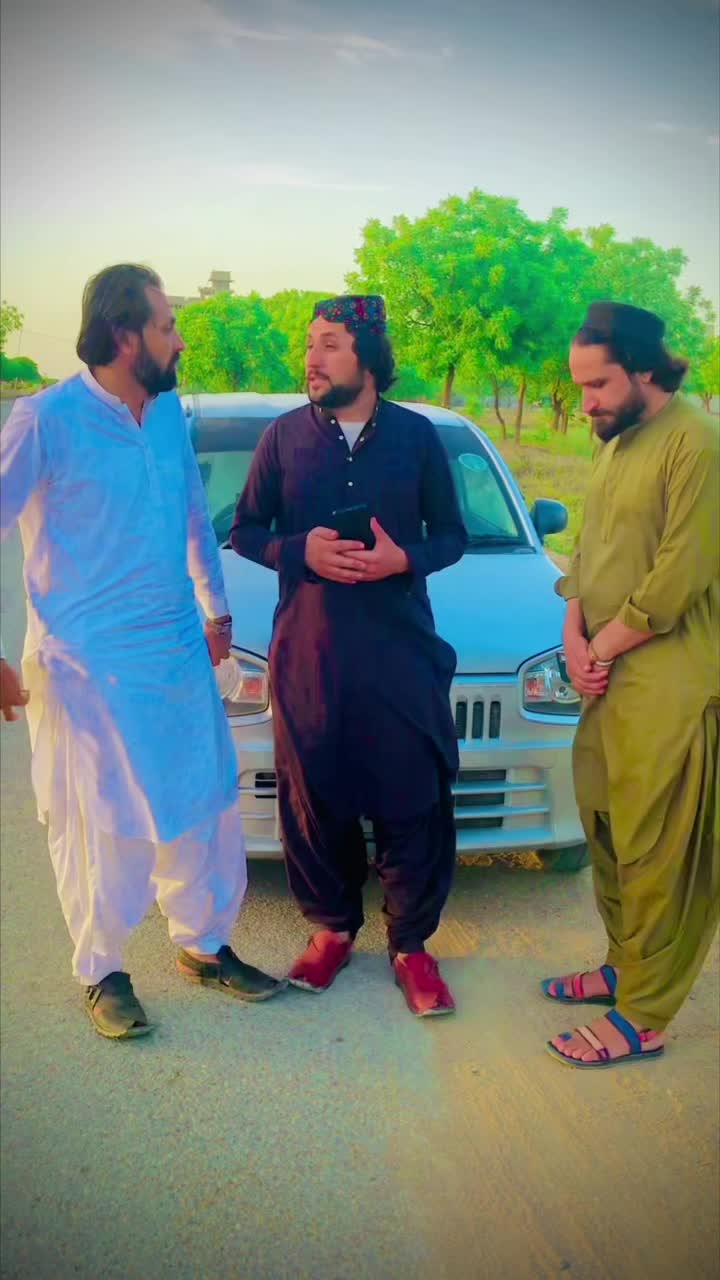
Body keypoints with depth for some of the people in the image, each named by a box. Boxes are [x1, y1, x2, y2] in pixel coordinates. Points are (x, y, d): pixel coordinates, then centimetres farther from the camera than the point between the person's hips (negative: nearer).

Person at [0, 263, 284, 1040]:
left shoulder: (170, 412, 5)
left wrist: (216, 609, 20)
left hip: (181, 655, 6)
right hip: (86, 667, -6)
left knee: (204, 808, 14)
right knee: (100, 827, 7)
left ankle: (203, 946, 35)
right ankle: (101, 974, 29)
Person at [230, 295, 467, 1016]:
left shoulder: (416, 436, 5)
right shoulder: (284, 436, 6)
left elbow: (451, 536, 8)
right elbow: (245, 531, 8)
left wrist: (403, 558, -13)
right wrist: (300, 551, -12)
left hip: (401, 651, 0)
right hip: (306, 653, 1)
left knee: (413, 802, 1)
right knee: (315, 799, 7)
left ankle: (410, 944, 20)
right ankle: (333, 928, 29)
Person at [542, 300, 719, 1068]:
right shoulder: (614, 446, 14)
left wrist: (604, 646, -8)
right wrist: (575, 639, 1)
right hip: (608, 683, 9)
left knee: (658, 855, 2)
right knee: (607, 835, 18)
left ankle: (643, 1018, 16)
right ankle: (624, 967, 36)